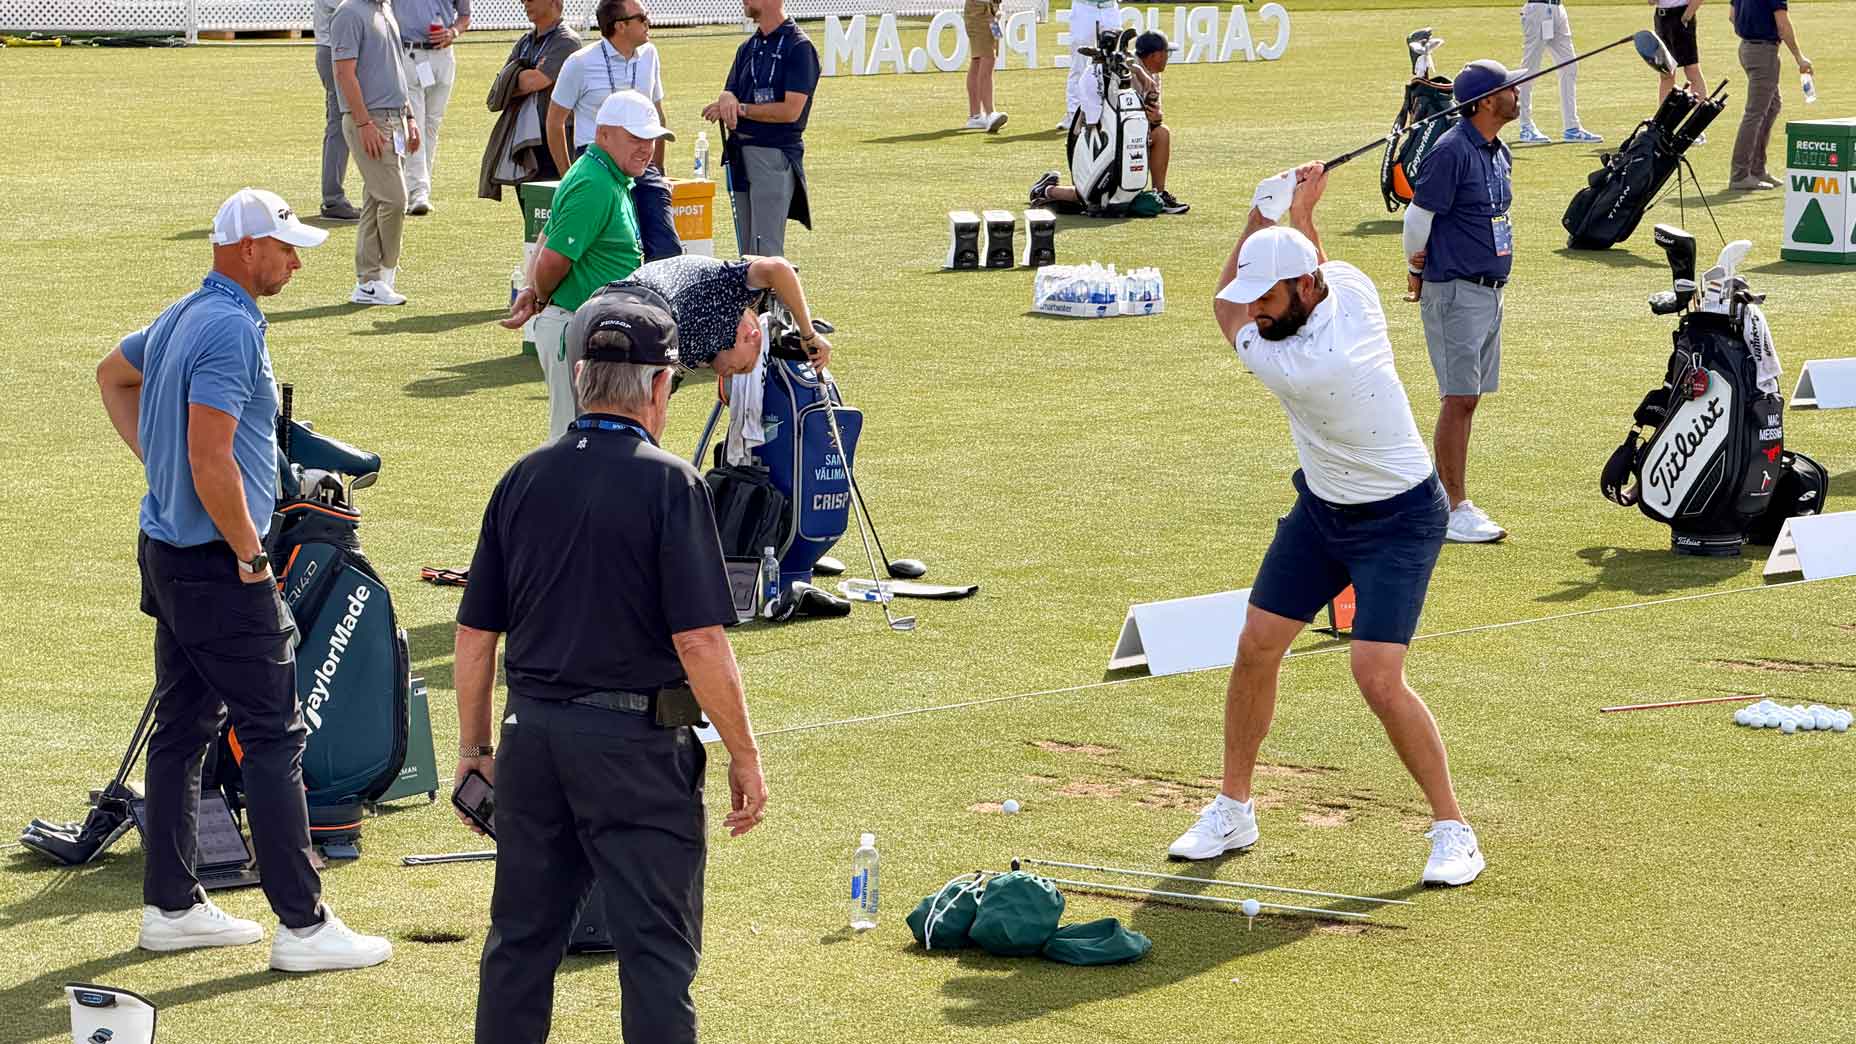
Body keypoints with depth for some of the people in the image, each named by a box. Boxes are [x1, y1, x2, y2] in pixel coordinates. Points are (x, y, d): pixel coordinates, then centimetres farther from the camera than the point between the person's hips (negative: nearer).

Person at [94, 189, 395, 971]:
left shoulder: (185, 315, 11)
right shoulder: (232, 329, -20)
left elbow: (114, 375, 30)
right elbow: (211, 462, -26)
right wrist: (252, 559, -16)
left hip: (167, 551, 10)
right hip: (216, 565, -10)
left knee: (182, 726, 15)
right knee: (273, 735, -7)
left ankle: (170, 906, 21)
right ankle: (301, 926, -6)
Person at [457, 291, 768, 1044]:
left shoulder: (524, 479, 5)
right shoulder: (669, 484, -11)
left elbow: (474, 635, 8)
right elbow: (700, 643, -15)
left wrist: (474, 744, 19)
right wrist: (744, 756, -6)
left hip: (533, 730, 5)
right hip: (637, 741, -5)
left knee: (521, 939, 14)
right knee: (657, 951, 0)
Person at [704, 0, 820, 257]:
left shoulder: (799, 47, -9)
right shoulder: (748, 48, 16)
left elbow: (791, 110, -16)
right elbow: (729, 92, 14)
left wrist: (740, 108, -11)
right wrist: (727, 99, -11)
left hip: (775, 154, -8)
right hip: (741, 154, 8)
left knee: (767, 250, -12)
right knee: (746, 252, 10)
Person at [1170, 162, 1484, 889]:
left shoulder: (1297, 369, -35)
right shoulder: (1348, 282, -13)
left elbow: (1224, 307, -16)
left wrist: (1265, 213, -11)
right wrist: (1300, 215, 3)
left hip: (1397, 522, -9)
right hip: (1322, 505, 9)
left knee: (1377, 676, -19)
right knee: (1256, 646, 6)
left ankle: (1452, 831, -4)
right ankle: (1233, 809, 19)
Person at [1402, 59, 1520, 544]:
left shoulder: (1499, 153, 12)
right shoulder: (1452, 151, -16)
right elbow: (1418, 215, -12)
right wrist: (1417, 272, 2)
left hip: (1490, 288, 9)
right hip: (1455, 290, -9)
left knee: (1467, 398, 11)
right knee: (1459, 399, -9)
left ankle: (1447, 498, 18)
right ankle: (1454, 509, -7)